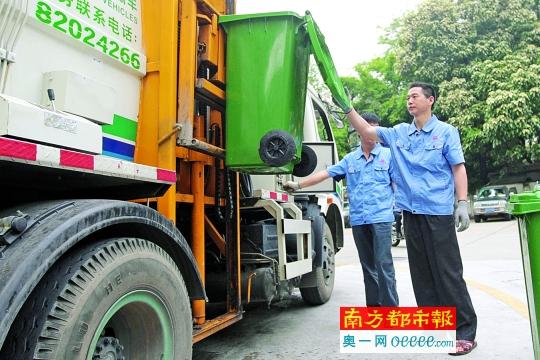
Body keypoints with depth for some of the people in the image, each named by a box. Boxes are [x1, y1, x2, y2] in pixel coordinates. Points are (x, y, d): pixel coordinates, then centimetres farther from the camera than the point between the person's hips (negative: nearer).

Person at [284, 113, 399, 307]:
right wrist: (298, 185, 7)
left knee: (383, 264, -8)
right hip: (358, 219, 4)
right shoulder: (350, 159, 14)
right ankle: (374, 306, 19)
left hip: (381, 218, -4)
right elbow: (325, 173, 11)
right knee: (368, 266, 10)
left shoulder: (388, 155, 6)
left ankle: (390, 307, -1)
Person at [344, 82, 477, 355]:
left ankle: (465, 332, 8)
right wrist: (347, 107, -1)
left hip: (438, 213, -4)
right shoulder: (399, 133, 12)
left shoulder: (446, 132, 2)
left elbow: (459, 169, -2)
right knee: (421, 274, 10)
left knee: (448, 273, -2)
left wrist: (462, 204, -11)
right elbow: (366, 131, 9)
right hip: (411, 213, 5)